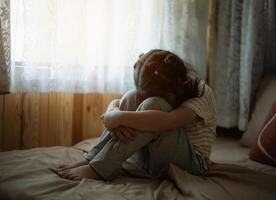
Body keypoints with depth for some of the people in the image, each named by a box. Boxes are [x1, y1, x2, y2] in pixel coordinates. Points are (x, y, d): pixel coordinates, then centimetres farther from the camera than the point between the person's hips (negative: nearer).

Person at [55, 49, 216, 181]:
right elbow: (115, 103, -3)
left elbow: (167, 121, -37)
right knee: (132, 97, -14)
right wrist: (114, 117, -27)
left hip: (191, 162, -5)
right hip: (155, 160, 5)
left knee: (153, 105, -29)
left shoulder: (202, 94, -19)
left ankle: (101, 168, -29)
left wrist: (117, 117, -34)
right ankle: (92, 160, -20)